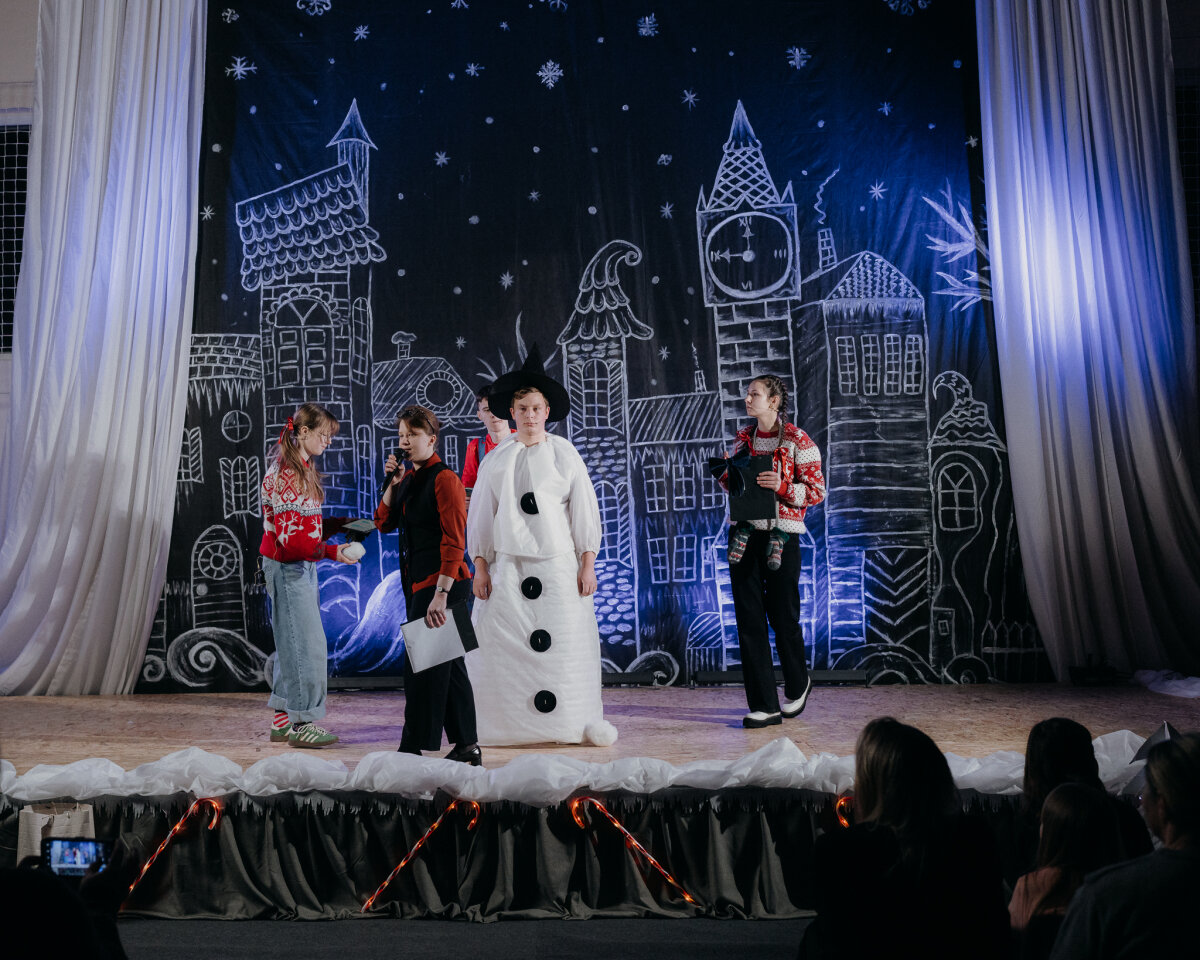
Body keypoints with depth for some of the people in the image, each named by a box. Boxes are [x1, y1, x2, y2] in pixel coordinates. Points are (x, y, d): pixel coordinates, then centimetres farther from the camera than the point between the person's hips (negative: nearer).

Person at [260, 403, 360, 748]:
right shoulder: (284, 473, -17)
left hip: (301, 564, 10)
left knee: (294, 642, 12)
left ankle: (284, 719, 20)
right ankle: (302, 722, 3)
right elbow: (290, 535, -23)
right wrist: (332, 552, -27)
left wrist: (338, 524, 6)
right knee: (306, 642, -6)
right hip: (287, 566, -10)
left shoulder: (304, 470, 14)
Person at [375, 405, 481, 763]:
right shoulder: (408, 478, 13)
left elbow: (454, 542, -18)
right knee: (447, 664, 13)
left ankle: (413, 749, -1)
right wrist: (393, 483, 0)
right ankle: (467, 746, 22)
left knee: (423, 666, -7)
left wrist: (441, 593, -24)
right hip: (416, 582, 9)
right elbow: (384, 523, 14)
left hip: (443, 584, -9)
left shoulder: (444, 479, -13)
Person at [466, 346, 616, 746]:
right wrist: (480, 566, 5)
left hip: (558, 562, -1)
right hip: (508, 564, 1)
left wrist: (587, 564, -1)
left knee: (566, 642, -1)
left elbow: (584, 510, 4)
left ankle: (580, 719, 11)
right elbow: (480, 514, 10)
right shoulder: (495, 461, 8)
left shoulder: (565, 454, 4)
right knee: (503, 642, -2)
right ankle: (502, 723, 8)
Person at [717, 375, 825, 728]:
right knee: (749, 620, 1)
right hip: (743, 536, 5)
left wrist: (783, 487, -20)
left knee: (783, 618, 5)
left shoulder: (798, 441, -5)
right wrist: (726, 474, 0)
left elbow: (816, 491, -5)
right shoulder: (743, 437, 11)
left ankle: (798, 685, 34)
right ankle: (764, 705, 7)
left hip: (781, 537, -5)